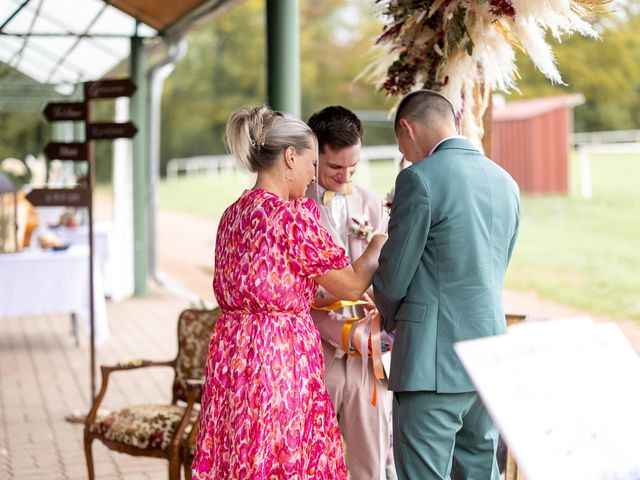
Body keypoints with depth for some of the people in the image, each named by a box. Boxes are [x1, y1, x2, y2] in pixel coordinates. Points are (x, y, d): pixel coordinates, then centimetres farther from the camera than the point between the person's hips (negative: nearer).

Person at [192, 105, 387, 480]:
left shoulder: (234, 214, 10)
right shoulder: (292, 214, -15)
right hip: (280, 360, -8)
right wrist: (380, 245, 10)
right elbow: (352, 284, -7)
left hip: (231, 358, 8)